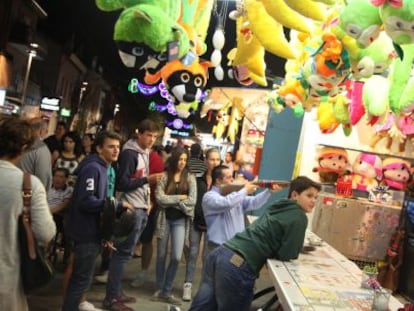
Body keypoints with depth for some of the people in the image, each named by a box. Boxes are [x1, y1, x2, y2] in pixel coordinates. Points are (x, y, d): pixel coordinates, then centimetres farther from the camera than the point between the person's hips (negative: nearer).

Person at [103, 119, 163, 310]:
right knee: (123, 252, -5)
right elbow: (121, 184, -18)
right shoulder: (129, 153, -12)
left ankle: (116, 292, 21)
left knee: (124, 252, 13)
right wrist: (147, 179, -22)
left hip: (141, 209, 9)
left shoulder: (144, 153, 15)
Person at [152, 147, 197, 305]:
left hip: (180, 221, 1)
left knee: (176, 257, -3)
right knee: (161, 256, 11)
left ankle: (167, 291, 12)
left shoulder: (190, 177, 1)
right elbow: (159, 198, -13)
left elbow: (192, 201, -8)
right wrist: (180, 198, -12)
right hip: (164, 219, 0)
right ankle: (159, 289, 26)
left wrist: (170, 201, -11)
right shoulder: (164, 176, -3)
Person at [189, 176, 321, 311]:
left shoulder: (278, 206, 20)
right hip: (237, 266, -8)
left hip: (221, 253, 8)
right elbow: (287, 255, -5)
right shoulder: (299, 217, -4)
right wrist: (296, 249, 13)